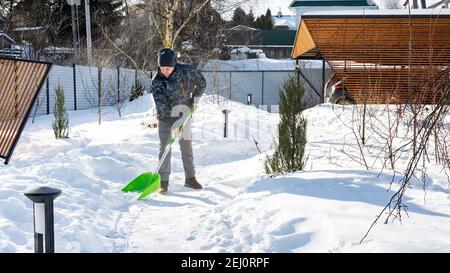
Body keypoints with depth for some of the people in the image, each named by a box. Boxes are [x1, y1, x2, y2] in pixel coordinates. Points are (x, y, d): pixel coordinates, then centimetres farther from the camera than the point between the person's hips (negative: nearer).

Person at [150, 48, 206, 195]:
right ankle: (163, 182, 2)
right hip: (165, 118, -2)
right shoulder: (156, 82, -18)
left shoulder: (187, 70, -15)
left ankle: (190, 178, 21)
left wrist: (195, 99, -2)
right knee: (165, 149, -4)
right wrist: (174, 122, -30)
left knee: (187, 147, 9)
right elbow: (161, 105, -23)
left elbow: (201, 82, 4)